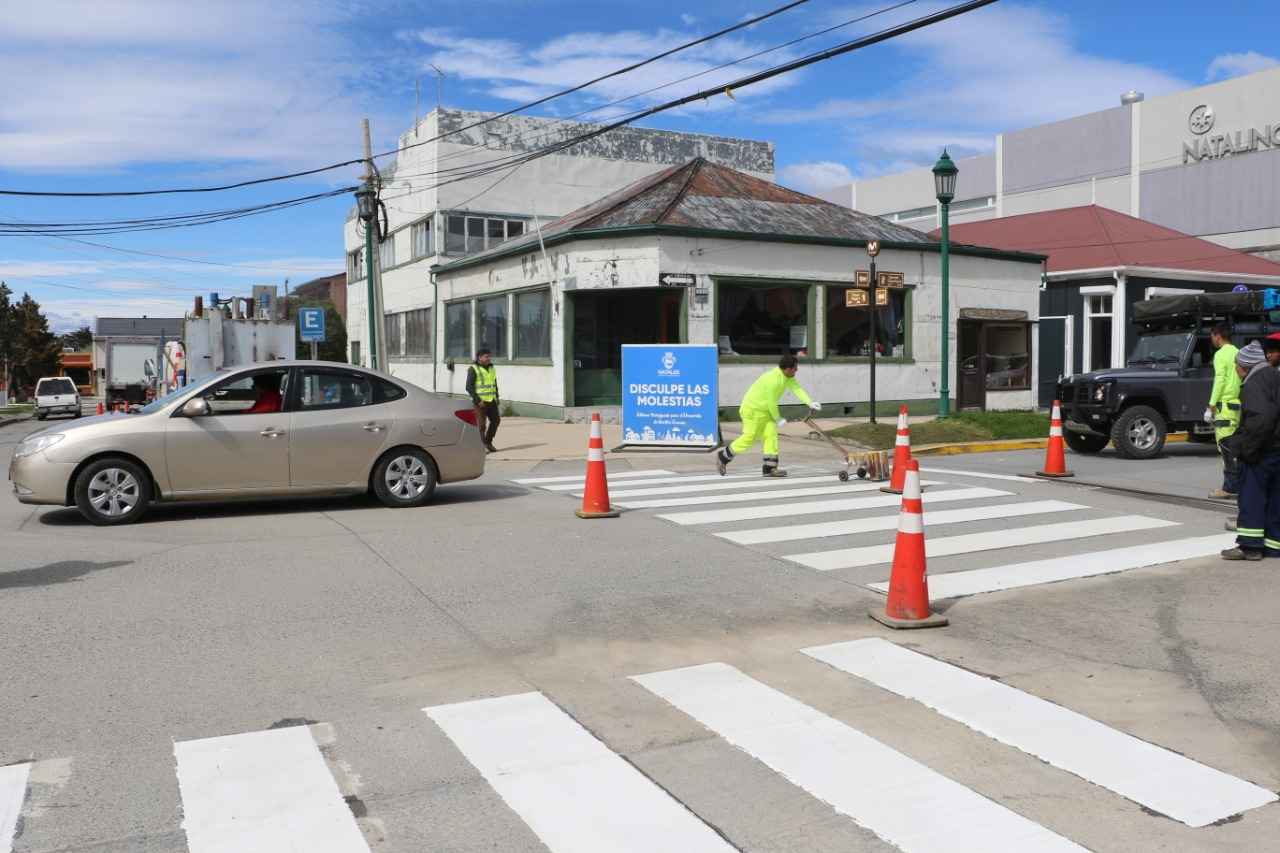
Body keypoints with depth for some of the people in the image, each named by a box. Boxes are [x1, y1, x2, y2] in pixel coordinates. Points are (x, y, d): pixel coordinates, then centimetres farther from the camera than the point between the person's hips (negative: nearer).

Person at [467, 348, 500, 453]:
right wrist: (478, 401, -18)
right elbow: (469, 387, -12)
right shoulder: (473, 369, -7)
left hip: (491, 400, 7)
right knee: (481, 424, -6)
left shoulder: (492, 369, 14)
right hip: (480, 402, -7)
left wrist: (497, 398, 11)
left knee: (496, 420, 6)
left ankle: (488, 442, 21)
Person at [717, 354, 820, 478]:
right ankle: (723, 456, 11)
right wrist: (778, 419, -12)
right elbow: (771, 403, -24)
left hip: (765, 410, 9)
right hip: (752, 409, -9)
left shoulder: (788, 377, -1)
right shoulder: (773, 380, -30)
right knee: (749, 437, -4)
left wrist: (810, 403, -23)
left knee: (771, 435, 2)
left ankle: (770, 468, 3)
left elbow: (797, 389, -10)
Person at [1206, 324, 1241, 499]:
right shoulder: (1238, 353, 16)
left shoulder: (1221, 354, -9)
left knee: (1226, 448, -7)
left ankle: (1229, 488, -7)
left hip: (1225, 405, -8)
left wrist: (1211, 406, -14)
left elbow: (1219, 380, -16)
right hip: (1239, 404, 8)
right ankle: (1239, 485, 16)